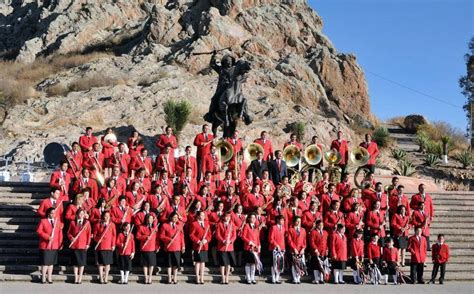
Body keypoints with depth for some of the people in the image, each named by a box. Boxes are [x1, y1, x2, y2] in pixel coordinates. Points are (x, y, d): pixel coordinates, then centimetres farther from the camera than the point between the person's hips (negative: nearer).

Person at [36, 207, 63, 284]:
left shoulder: (58, 222, 11)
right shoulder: (43, 221, -2)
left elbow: (60, 233, 10)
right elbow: (39, 231, -9)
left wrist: (60, 243, 4)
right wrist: (47, 237, -17)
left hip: (54, 246, 4)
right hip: (45, 245, -4)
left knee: (51, 263, 10)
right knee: (45, 262, -2)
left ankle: (49, 278, 17)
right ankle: (43, 278, 6)